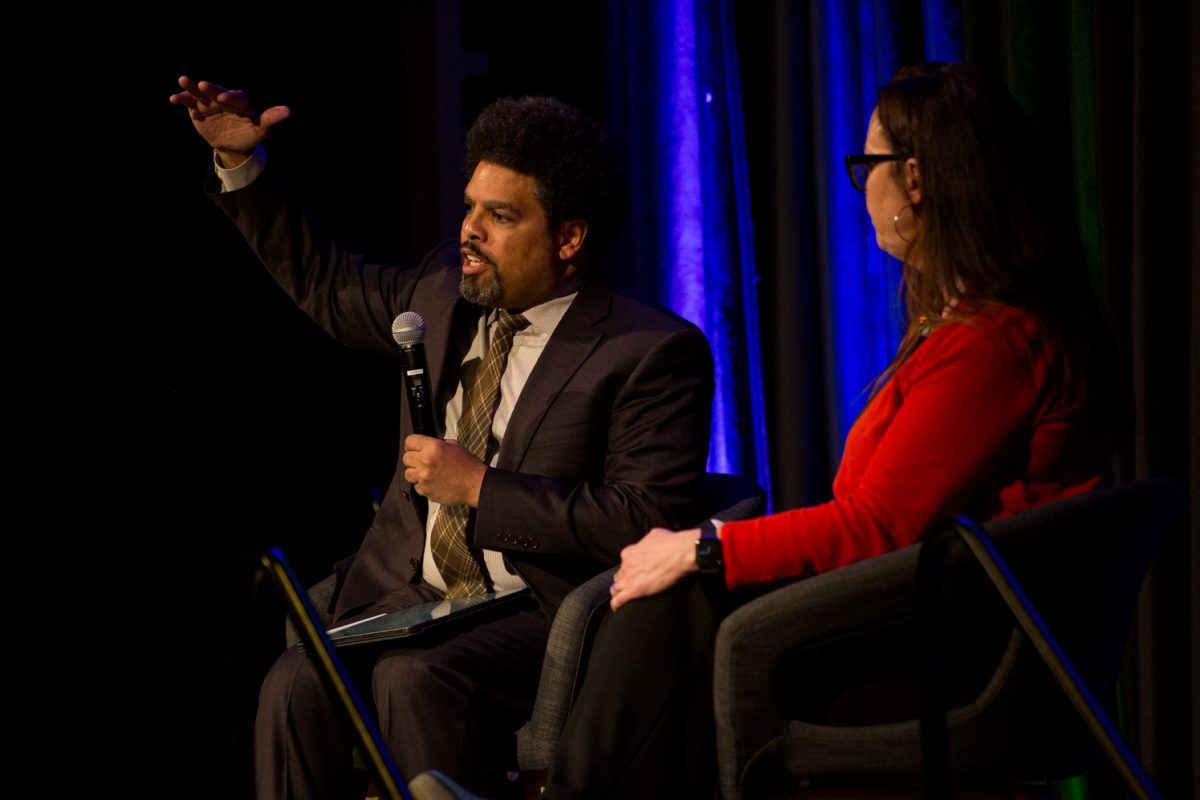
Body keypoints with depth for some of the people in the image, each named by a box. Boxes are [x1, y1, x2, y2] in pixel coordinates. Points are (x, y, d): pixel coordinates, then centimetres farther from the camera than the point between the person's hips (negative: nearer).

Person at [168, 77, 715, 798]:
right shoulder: (443, 293, 14)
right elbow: (327, 285, 32)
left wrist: (479, 486, -15)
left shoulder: (655, 353, -7)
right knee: (296, 685, -24)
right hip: (410, 597, 6)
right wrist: (240, 165, 22)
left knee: (413, 677, -35)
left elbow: (649, 523, -16)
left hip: (541, 620, -6)